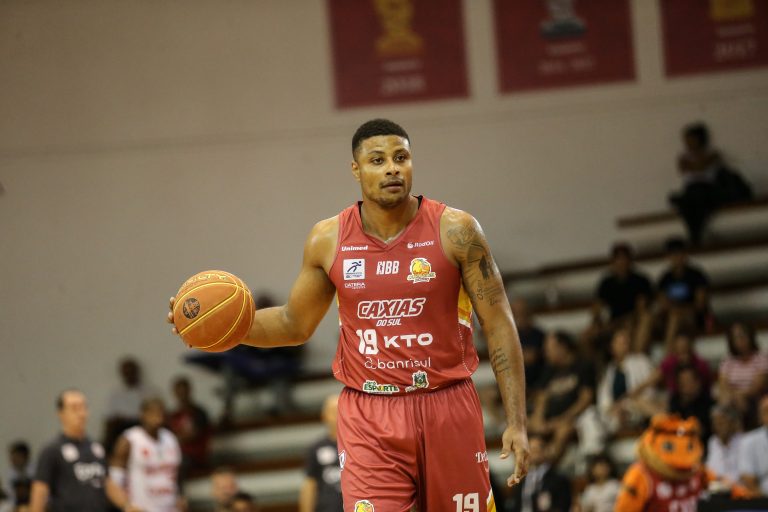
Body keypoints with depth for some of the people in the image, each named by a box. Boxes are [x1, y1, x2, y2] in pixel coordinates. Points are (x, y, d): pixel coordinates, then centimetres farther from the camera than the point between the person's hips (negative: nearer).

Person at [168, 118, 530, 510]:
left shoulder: (454, 231, -6)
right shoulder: (329, 240, 1)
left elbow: (498, 324, -4)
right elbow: (295, 324, 15)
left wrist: (517, 422, -9)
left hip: (447, 408, 0)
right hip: (369, 418, 1)